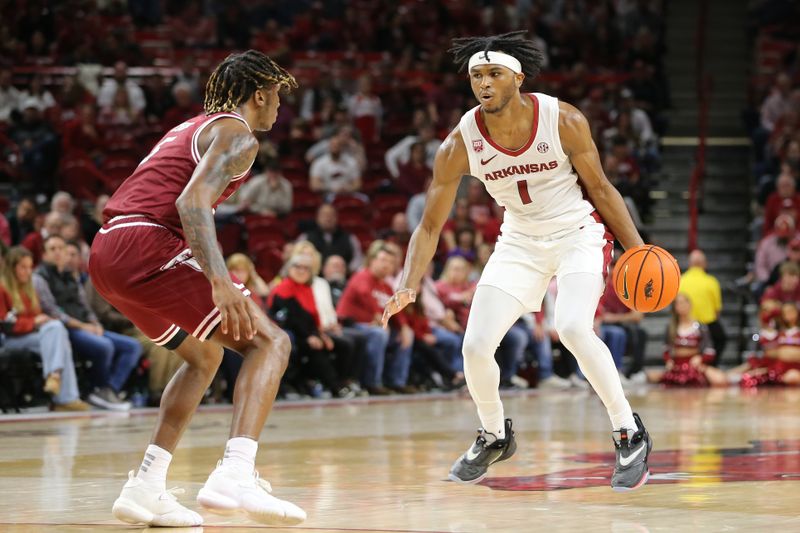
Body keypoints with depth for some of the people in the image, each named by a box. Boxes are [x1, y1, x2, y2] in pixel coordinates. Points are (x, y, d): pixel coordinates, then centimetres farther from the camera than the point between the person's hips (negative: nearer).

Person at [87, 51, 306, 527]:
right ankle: (235, 476, -29)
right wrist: (220, 281, -28)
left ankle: (146, 487, 17)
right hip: (146, 246, -10)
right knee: (270, 342, -8)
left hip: (106, 255, 10)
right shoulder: (237, 134, 0)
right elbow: (192, 202, -18)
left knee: (204, 354, 27)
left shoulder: (192, 128, 29)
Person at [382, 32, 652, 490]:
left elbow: (599, 187, -5)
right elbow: (431, 225, -8)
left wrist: (638, 250, -12)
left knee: (573, 328, -28)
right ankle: (494, 436, 23)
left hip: (579, 233, -3)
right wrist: (410, 287, -23)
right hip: (521, 242, 3)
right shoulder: (459, 146, -15)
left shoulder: (564, 122, -20)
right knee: (476, 345, -7)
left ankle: (630, 434, -10)